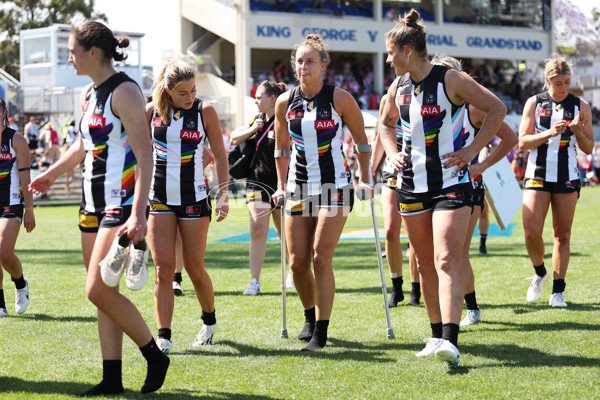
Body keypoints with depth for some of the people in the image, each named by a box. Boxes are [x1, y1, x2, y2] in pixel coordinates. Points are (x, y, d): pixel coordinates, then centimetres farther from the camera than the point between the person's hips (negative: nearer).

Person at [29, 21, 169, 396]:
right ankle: (112, 379, 11)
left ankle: (155, 357, 2)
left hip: (123, 205, -9)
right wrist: (51, 174, 42)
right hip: (94, 203, 9)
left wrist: (138, 213, -29)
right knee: (102, 294, 7)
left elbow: (145, 154, -20)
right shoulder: (88, 94, 13)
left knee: (99, 291, -13)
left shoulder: (124, 91, -14)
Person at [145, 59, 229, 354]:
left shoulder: (205, 111, -3)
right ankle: (164, 336, -7)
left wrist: (223, 193, -7)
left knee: (194, 269, 3)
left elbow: (220, 155, 2)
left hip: (194, 197, -1)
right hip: (159, 197, 1)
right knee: (163, 267, -8)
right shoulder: (152, 111, 0)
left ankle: (209, 320, 29)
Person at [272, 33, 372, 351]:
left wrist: (364, 180, 1)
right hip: (299, 189, 4)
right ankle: (310, 316, 29)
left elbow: (361, 141, 4)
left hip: (335, 187, -4)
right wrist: (281, 185, 11)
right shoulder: (285, 102, 2)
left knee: (321, 257, -13)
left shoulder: (340, 99, -7)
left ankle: (321, 332, -7)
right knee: (297, 263, 3)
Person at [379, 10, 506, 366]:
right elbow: (386, 123, 27)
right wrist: (393, 153, 9)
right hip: (412, 184, 6)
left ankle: (450, 341, -26)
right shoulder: (399, 87, 7)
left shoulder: (450, 80, -11)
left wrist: (472, 151, -9)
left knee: (447, 259, -18)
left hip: (451, 183, -6)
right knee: (425, 263, 9)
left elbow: (497, 109, -5)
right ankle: (437, 335, 20)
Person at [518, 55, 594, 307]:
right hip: (538, 175, 0)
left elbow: (589, 149, 6)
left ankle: (558, 291, 10)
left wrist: (579, 132, -15)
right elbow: (522, 142, -1)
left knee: (562, 235, 1)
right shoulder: (534, 103, 2)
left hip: (567, 177, 1)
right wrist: (549, 133, -16)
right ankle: (540, 272, 18)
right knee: (531, 233, -10)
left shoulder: (580, 106, 4)